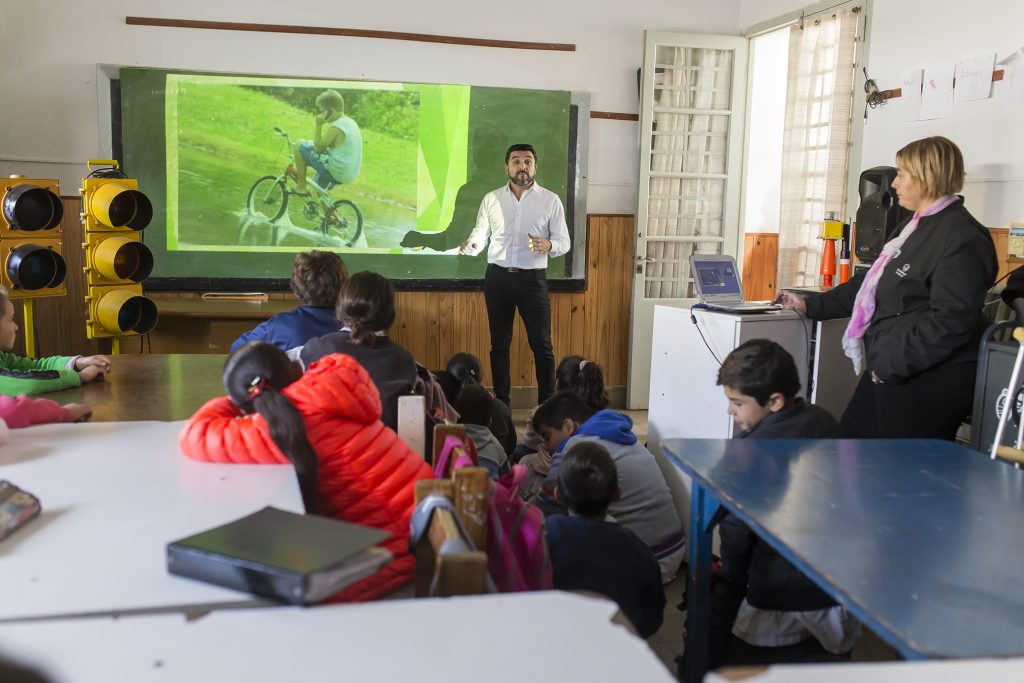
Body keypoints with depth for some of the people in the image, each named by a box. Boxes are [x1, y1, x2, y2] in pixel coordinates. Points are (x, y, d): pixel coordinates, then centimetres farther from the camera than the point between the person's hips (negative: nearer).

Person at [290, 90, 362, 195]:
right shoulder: (351, 123, 9)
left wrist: (318, 125, -9)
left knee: (300, 146, -2)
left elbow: (318, 147, -12)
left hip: (336, 172, -9)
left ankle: (301, 186, 5)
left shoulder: (335, 127, -18)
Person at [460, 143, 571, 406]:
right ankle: (502, 404, 18)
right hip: (497, 278, 2)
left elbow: (564, 242, 1)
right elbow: (480, 235, 6)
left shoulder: (551, 200, 2)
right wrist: (470, 246, -17)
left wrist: (548, 245, -22)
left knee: (541, 345, -2)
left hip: (532, 279, -2)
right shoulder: (491, 199, 8)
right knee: (499, 344, 8)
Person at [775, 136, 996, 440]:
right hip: (887, 372, 10)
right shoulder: (916, 228, 17)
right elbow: (872, 284, 24)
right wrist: (810, 305, 22)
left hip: (926, 383, -10)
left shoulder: (961, 238, -17)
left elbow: (950, 321, -24)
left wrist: (891, 366, -20)